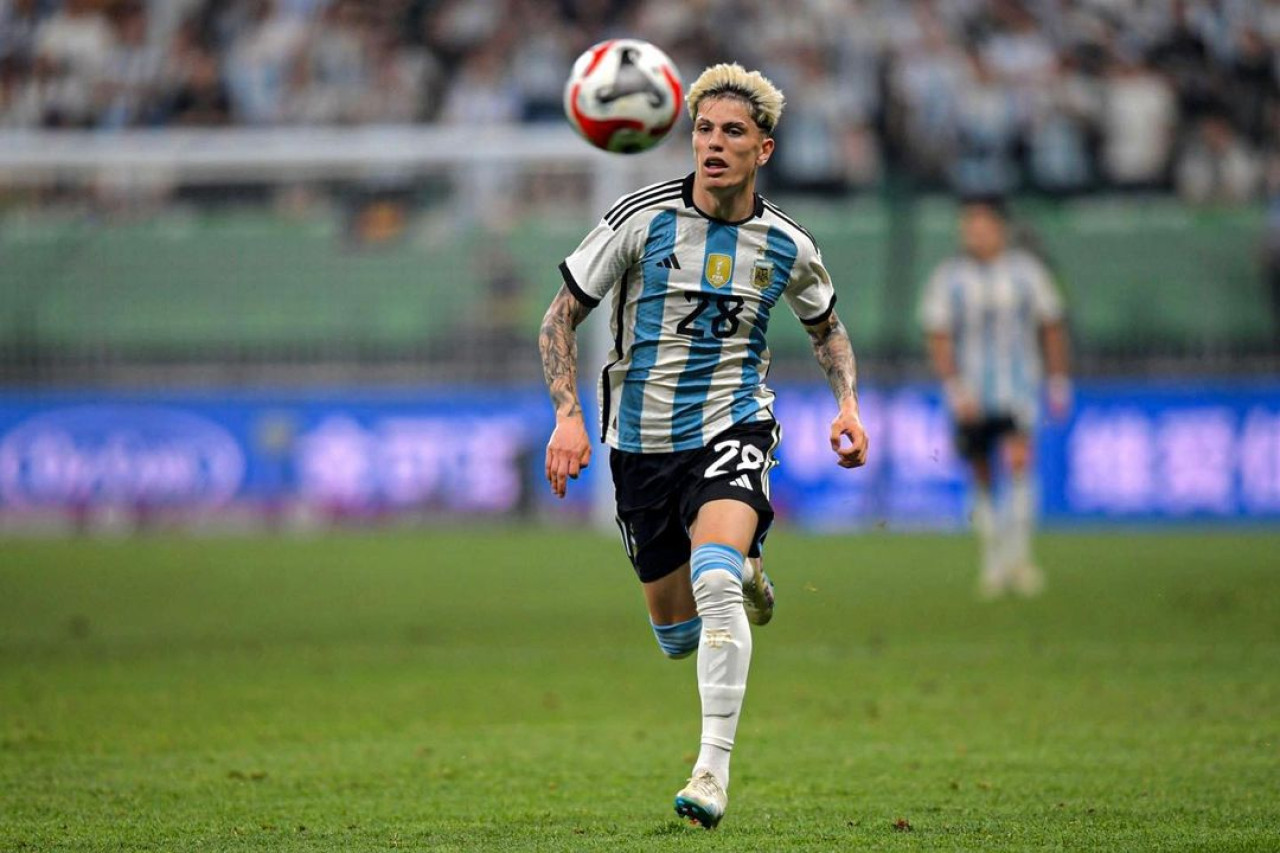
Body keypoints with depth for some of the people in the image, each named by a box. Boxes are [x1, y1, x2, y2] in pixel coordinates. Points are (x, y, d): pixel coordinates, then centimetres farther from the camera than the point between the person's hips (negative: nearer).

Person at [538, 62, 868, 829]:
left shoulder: (787, 247, -2)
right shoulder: (643, 219, -10)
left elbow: (828, 325, 19)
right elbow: (563, 315, -2)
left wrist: (849, 405, 2)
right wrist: (569, 414, -15)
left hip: (731, 428, -1)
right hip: (643, 441, 2)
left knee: (714, 578, -30)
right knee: (674, 631, 11)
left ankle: (714, 770, -27)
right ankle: (744, 581, 49)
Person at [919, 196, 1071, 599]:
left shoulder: (1026, 271, 3)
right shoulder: (948, 278, 1)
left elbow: (1051, 327, 11)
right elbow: (939, 338, -2)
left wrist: (1059, 382, 9)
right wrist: (954, 388, -14)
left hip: (1018, 387, -1)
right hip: (970, 395, 1)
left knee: (1018, 460, -20)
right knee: (982, 479, 4)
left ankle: (1018, 553, -19)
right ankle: (992, 562, 17)